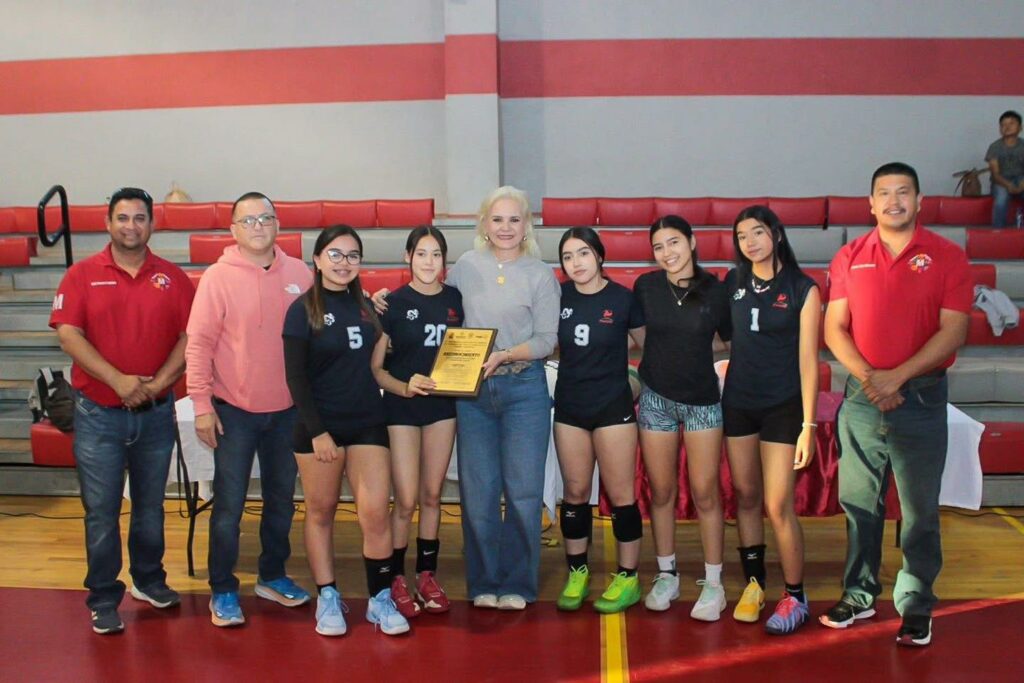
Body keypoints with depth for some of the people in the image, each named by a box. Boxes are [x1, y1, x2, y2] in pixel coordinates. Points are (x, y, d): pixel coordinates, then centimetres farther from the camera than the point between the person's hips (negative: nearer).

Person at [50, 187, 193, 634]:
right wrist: (119, 381, -18)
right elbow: (68, 334, -9)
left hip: (156, 412, 2)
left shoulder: (172, 278, 3)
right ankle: (103, 599, 14)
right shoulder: (83, 275, 0)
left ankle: (149, 580, 32)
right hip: (98, 412, -2)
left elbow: (190, 337, -2)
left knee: (150, 505, 15)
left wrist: (157, 383, -15)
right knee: (101, 511, 2)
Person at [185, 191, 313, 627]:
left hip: (287, 409, 4)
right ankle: (222, 590, 17)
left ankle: (273, 575, 33)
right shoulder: (218, 277, -8)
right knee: (229, 504, 3)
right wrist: (202, 405, -12)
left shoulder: (299, 274, 1)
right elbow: (198, 343, -9)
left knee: (281, 498, 16)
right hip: (234, 411, -3)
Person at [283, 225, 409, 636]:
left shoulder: (365, 307, 9)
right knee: (321, 512, 8)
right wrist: (317, 431, -14)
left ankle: (380, 599, 10)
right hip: (320, 425, -3)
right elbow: (295, 376, -9)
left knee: (375, 514, -3)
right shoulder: (304, 310, -4)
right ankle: (327, 598, 21)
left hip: (367, 424, 3)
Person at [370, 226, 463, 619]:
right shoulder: (393, 303, -8)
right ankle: (396, 579, 14)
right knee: (406, 501, -3)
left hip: (442, 405, 4)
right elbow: (375, 368, -9)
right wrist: (404, 387, -25)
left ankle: (427, 575, 25)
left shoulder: (456, 300, 2)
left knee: (432, 496, 12)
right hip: (401, 408, -3)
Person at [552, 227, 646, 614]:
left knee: (620, 495, 2)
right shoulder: (558, 297, 0)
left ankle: (627, 580, 15)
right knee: (575, 494, 10)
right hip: (569, 407, 3)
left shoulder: (622, 298, -7)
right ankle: (577, 574, 24)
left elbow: (649, 344, 4)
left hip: (613, 407, -3)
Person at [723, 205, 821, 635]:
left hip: (783, 406, -4)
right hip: (738, 401, 4)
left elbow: (808, 359, -9)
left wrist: (808, 424, -12)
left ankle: (795, 596, 9)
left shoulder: (802, 289, -7)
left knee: (778, 505, -6)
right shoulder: (733, 282, 4)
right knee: (745, 496, 10)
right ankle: (753, 584, 24)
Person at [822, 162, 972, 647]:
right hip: (862, 396, 2)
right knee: (858, 503, 9)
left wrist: (897, 376, -16)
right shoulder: (849, 258, 6)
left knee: (920, 510, 4)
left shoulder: (947, 257, -1)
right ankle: (859, 595, 23)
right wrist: (868, 377, -11)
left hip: (922, 397, -2)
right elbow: (834, 329, 3)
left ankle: (916, 606, 17)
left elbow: (953, 331, -8)